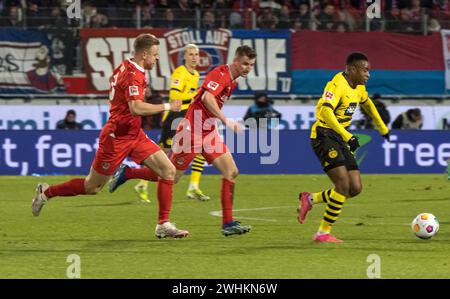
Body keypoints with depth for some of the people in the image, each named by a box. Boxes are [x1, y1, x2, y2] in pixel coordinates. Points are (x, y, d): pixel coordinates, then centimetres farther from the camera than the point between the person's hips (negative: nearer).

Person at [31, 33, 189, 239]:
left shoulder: (126, 66, 7)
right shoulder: (134, 75, -23)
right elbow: (136, 108, -37)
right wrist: (167, 107, -28)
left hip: (133, 134, 9)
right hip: (117, 137, -9)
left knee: (168, 171, -5)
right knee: (92, 187, 5)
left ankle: (164, 225, 0)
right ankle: (47, 192, 26)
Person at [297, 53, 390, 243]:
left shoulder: (358, 87, 11)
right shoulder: (338, 85, -18)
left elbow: (367, 104, 33)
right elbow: (325, 112, -31)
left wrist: (382, 128, 39)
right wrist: (347, 136, -34)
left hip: (340, 140, 9)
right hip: (324, 136, -9)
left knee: (355, 188, 0)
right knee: (343, 184, -19)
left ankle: (310, 199, 17)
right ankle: (323, 233, -11)